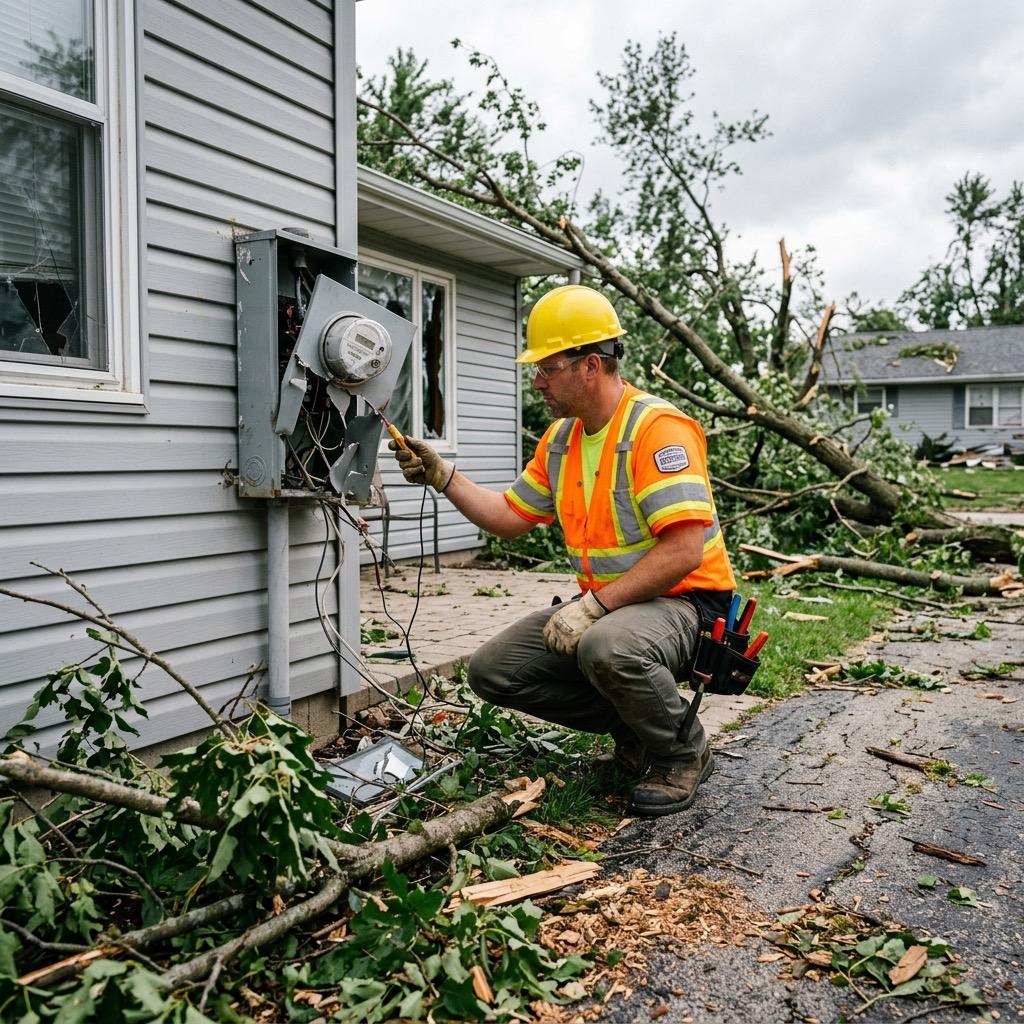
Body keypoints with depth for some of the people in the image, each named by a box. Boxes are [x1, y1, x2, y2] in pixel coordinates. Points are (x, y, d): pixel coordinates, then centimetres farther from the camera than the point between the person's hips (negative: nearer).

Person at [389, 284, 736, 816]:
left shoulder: (658, 427, -19)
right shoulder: (560, 438, 9)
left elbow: (685, 551, -27)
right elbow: (510, 516, 16)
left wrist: (595, 604, -27)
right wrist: (442, 475, 5)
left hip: (682, 601, -8)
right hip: (603, 604, 9)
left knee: (608, 647, -40)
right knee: (492, 670, -1)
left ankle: (683, 752, -7)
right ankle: (633, 725, 12)